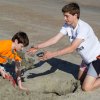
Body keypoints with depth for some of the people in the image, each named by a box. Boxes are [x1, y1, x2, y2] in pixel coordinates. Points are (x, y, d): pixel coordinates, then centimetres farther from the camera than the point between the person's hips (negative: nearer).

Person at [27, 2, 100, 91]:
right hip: (87, 57, 8)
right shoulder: (67, 26, -8)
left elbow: (72, 48, -35)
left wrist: (52, 54, -40)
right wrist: (38, 47, -20)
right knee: (80, 78, 22)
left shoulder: (83, 28, -31)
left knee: (86, 87, -12)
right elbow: (55, 39, -10)